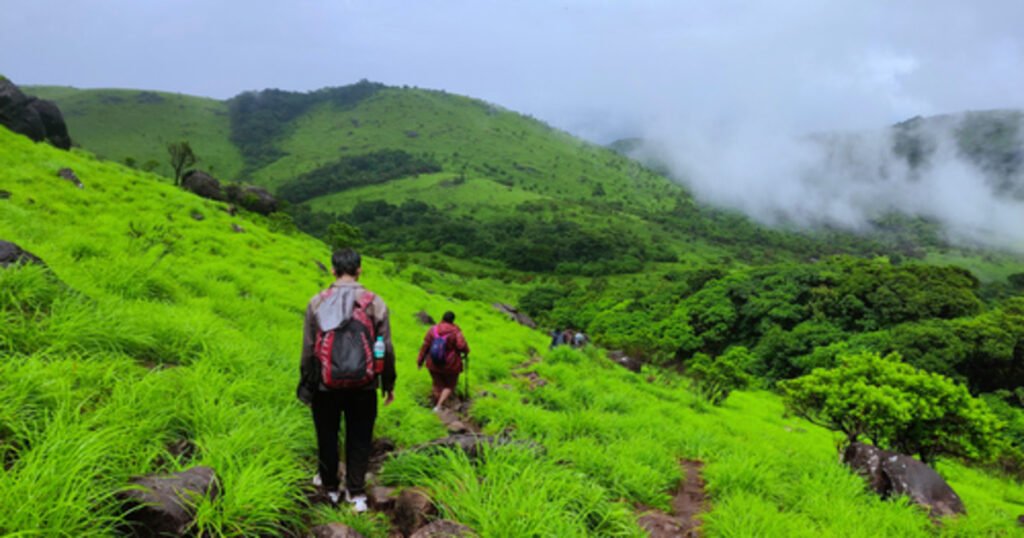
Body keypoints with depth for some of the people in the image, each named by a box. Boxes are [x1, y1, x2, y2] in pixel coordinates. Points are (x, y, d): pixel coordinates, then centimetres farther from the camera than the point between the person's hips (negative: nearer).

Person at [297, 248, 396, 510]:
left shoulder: (317, 302, -4)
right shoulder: (375, 303, -5)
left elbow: (308, 348, -1)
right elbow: (387, 349, -1)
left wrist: (306, 384, 9)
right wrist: (388, 384, 10)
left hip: (326, 384, 1)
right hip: (363, 386, 0)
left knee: (327, 437, 18)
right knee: (359, 440, 11)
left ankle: (330, 486, 33)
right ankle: (356, 494, 14)